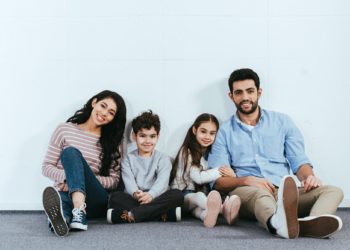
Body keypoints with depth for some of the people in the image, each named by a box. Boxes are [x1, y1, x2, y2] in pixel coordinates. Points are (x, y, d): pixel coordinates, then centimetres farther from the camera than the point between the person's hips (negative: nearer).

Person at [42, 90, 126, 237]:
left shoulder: (112, 142, 12)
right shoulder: (64, 130, 10)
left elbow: (114, 180, 5)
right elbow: (47, 167, 8)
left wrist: (80, 178, -11)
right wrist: (66, 177, -14)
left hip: (96, 202, 0)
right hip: (66, 193, 1)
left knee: (71, 152, -28)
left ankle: (78, 211, -52)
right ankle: (61, 215, -68)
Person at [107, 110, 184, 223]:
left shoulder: (163, 159, 10)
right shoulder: (128, 159, 12)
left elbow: (162, 181, -9)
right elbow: (129, 181, -7)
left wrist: (150, 195, -32)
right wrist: (135, 193, -32)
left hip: (156, 199, 0)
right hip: (134, 199, 0)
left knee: (177, 195, -27)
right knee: (115, 196, -28)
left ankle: (131, 215, -34)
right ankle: (162, 215, -35)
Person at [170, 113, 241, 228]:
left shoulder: (210, 153, 15)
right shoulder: (187, 152, -4)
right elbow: (198, 177, -14)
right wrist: (220, 172, -18)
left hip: (200, 193, 5)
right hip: (181, 195, -5)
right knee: (198, 196, -37)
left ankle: (207, 214, -67)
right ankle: (223, 209, -69)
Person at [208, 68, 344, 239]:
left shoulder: (282, 122, 17)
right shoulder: (225, 131, 10)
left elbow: (299, 161, 10)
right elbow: (218, 180, 2)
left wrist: (309, 177, -14)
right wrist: (247, 180, -17)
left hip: (284, 193, 3)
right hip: (247, 193, -3)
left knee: (333, 191, -21)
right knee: (258, 192, -37)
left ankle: (311, 223, -55)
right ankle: (280, 221, -71)